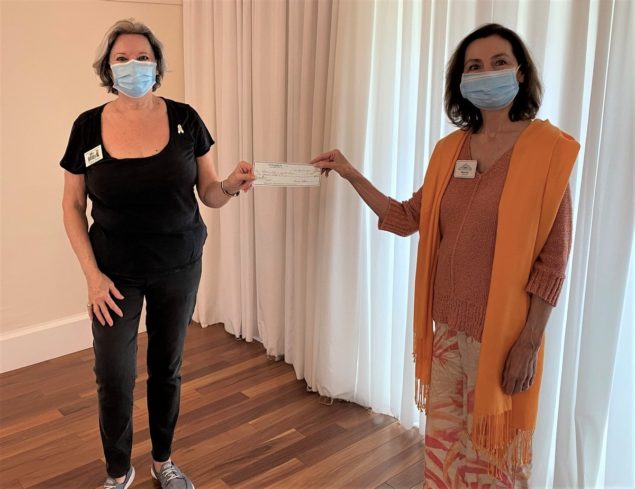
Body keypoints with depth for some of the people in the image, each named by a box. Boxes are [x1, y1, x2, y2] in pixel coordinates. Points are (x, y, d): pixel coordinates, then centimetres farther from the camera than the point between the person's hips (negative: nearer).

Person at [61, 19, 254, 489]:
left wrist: (231, 185, -25)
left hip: (179, 268, 1)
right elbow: (73, 206, 0)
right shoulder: (88, 126, -6)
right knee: (114, 377, 1)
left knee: (167, 368, 13)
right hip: (116, 272, 0)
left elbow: (209, 194, -1)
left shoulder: (185, 120, -6)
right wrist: (92, 274, -8)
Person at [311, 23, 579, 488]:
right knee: (443, 438, 20)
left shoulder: (548, 148, -12)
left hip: (503, 328, -5)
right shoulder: (450, 148, 5)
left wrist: (529, 343, -14)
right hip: (448, 322, 5)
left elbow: (552, 259, -13)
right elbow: (406, 218, 9)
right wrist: (352, 174, 1)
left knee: (493, 448, 13)